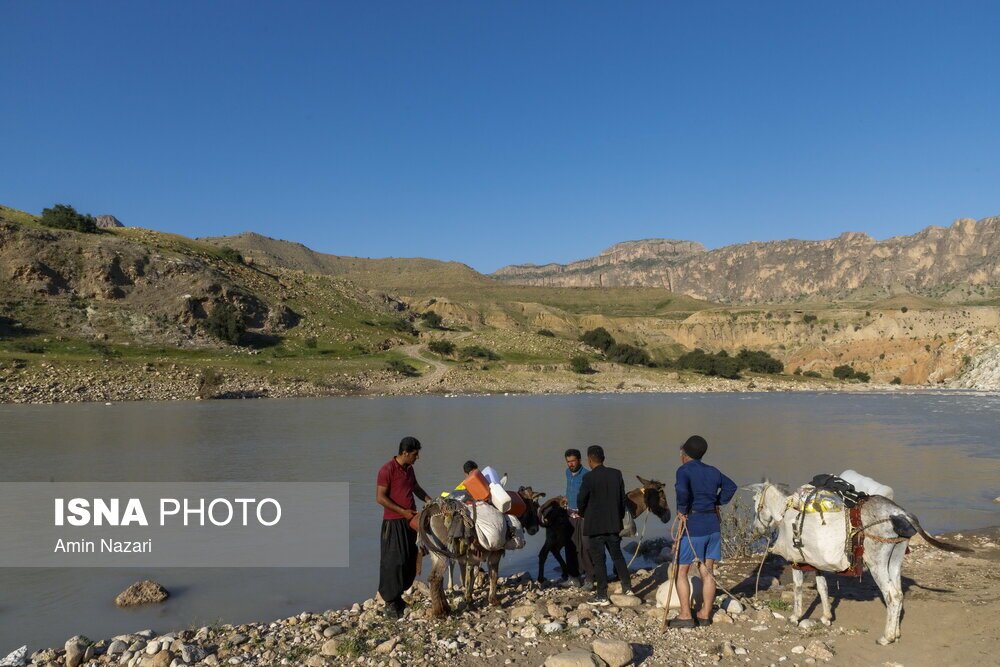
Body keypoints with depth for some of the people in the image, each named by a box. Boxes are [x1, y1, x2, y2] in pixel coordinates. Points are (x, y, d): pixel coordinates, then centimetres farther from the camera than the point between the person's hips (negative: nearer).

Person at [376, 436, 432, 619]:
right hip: (394, 522, -8)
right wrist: (403, 511, -19)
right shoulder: (387, 470, -16)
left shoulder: (409, 468, 9)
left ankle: (397, 595, 25)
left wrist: (429, 500, 8)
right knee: (393, 561, -4)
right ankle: (390, 602, 7)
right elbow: (380, 498, -18)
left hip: (410, 520, 8)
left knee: (410, 560, 11)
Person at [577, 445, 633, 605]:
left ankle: (602, 596, 8)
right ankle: (627, 587, 26)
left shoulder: (589, 478, -17)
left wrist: (583, 514, 12)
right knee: (617, 556, 20)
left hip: (595, 525, -5)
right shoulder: (616, 474, -2)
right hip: (614, 524, 5)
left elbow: (581, 500, -9)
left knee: (598, 560, 3)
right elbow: (622, 498, 5)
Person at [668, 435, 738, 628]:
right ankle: (705, 615, 19)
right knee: (707, 572, 12)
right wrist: (717, 503, 16)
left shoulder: (684, 470, -11)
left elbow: (682, 491, -29)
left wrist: (681, 511, -15)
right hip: (713, 525, 7)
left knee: (681, 570, 4)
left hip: (693, 526, -6)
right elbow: (731, 486, 20)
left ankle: (685, 616, 6)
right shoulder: (713, 471, 10)